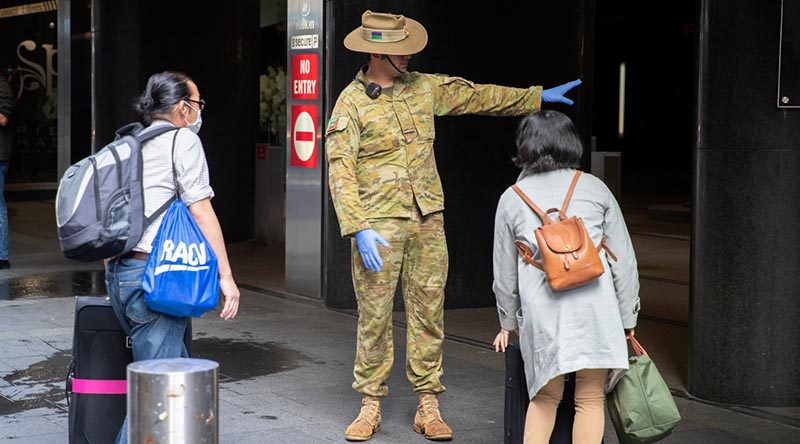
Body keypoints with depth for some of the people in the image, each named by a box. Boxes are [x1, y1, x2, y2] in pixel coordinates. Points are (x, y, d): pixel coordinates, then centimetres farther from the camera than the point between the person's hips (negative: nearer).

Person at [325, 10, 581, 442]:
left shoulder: (425, 87, 10)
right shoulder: (350, 103, -6)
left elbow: (476, 96, 22)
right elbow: (340, 172, -11)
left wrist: (537, 96, 25)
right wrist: (359, 229, -21)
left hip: (428, 220, 5)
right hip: (378, 223, -5)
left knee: (429, 312, 5)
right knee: (374, 317, 0)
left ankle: (428, 407, 11)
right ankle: (370, 406, 11)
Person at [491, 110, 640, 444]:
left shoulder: (511, 199, 11)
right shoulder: (595, 188, 10)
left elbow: (505, 272, 17)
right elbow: (624, 260, 8)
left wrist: (508, 322, 30)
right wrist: (627, 316, 15)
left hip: (540, 309, 1)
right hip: (594, 306, -1)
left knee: (545, 397, 17)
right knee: (590, 400, 8)